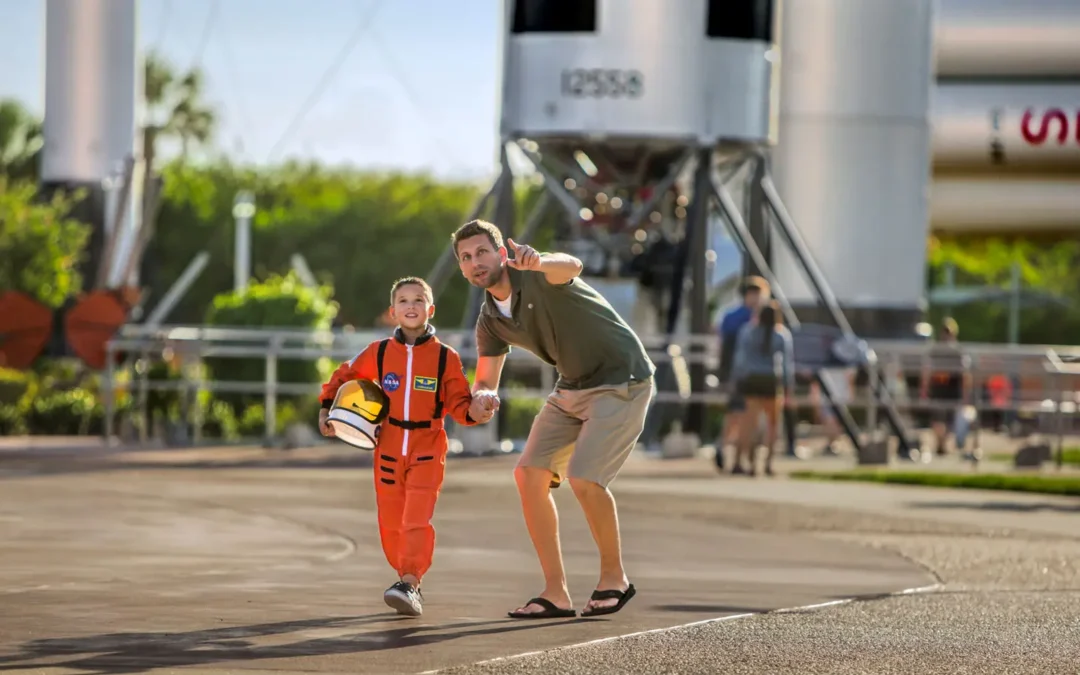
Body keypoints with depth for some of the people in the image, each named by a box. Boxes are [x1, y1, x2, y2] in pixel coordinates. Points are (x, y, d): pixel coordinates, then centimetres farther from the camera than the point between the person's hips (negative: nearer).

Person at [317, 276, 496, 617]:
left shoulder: (446, 358, -4)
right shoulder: (379, 352, 1)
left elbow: (459, 404, -2)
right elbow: (344, 376, 16)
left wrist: (476, 410, -23)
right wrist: (326, 408, 8)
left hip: (427, 448, -3)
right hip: (388, 447, 3)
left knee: (417, 520, -16)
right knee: (391, 522, 6)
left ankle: (409, 585, -22)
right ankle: (410, 583, 20)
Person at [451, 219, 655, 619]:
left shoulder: (537, 276, -21)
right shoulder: (490, 320, 2)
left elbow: (570, 266, -45)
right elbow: (485, 381, 7)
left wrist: (538, 262, -70)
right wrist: (480, 397, -19)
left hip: (622, 381, -8)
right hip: (572, 388, 8)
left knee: (583, 478, -21)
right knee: (529, 474, -5)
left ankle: (613, 577, 1)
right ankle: (556, 593, 0)